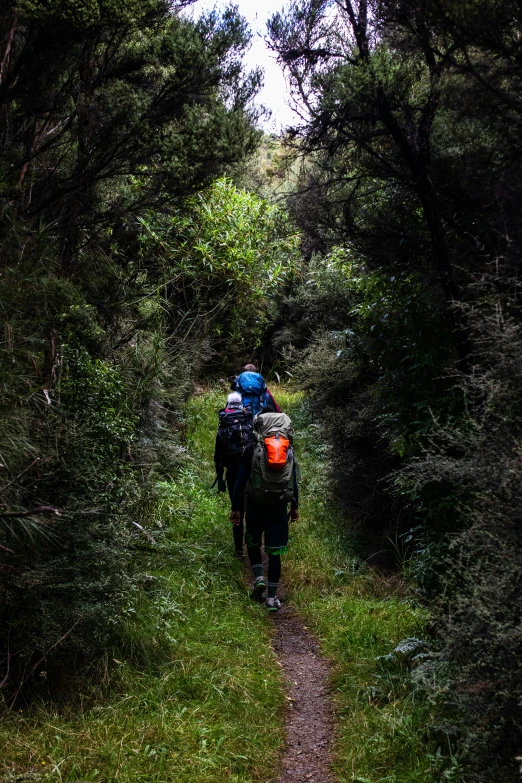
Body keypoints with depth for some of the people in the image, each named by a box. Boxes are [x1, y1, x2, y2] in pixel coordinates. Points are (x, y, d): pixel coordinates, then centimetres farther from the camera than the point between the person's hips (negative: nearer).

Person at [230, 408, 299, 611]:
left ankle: (259, 577, 2)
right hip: (279, 506, 2)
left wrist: (235, 508, 1)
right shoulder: (289, 451, 7)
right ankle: (272, 597, 4)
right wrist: (295, 506, 19)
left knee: (253, 542, 21)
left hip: (256, 504, -2)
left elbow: (241, 480, -3)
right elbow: (294, 480, 11)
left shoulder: (251, 450, -3)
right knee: (274, 551, 4)